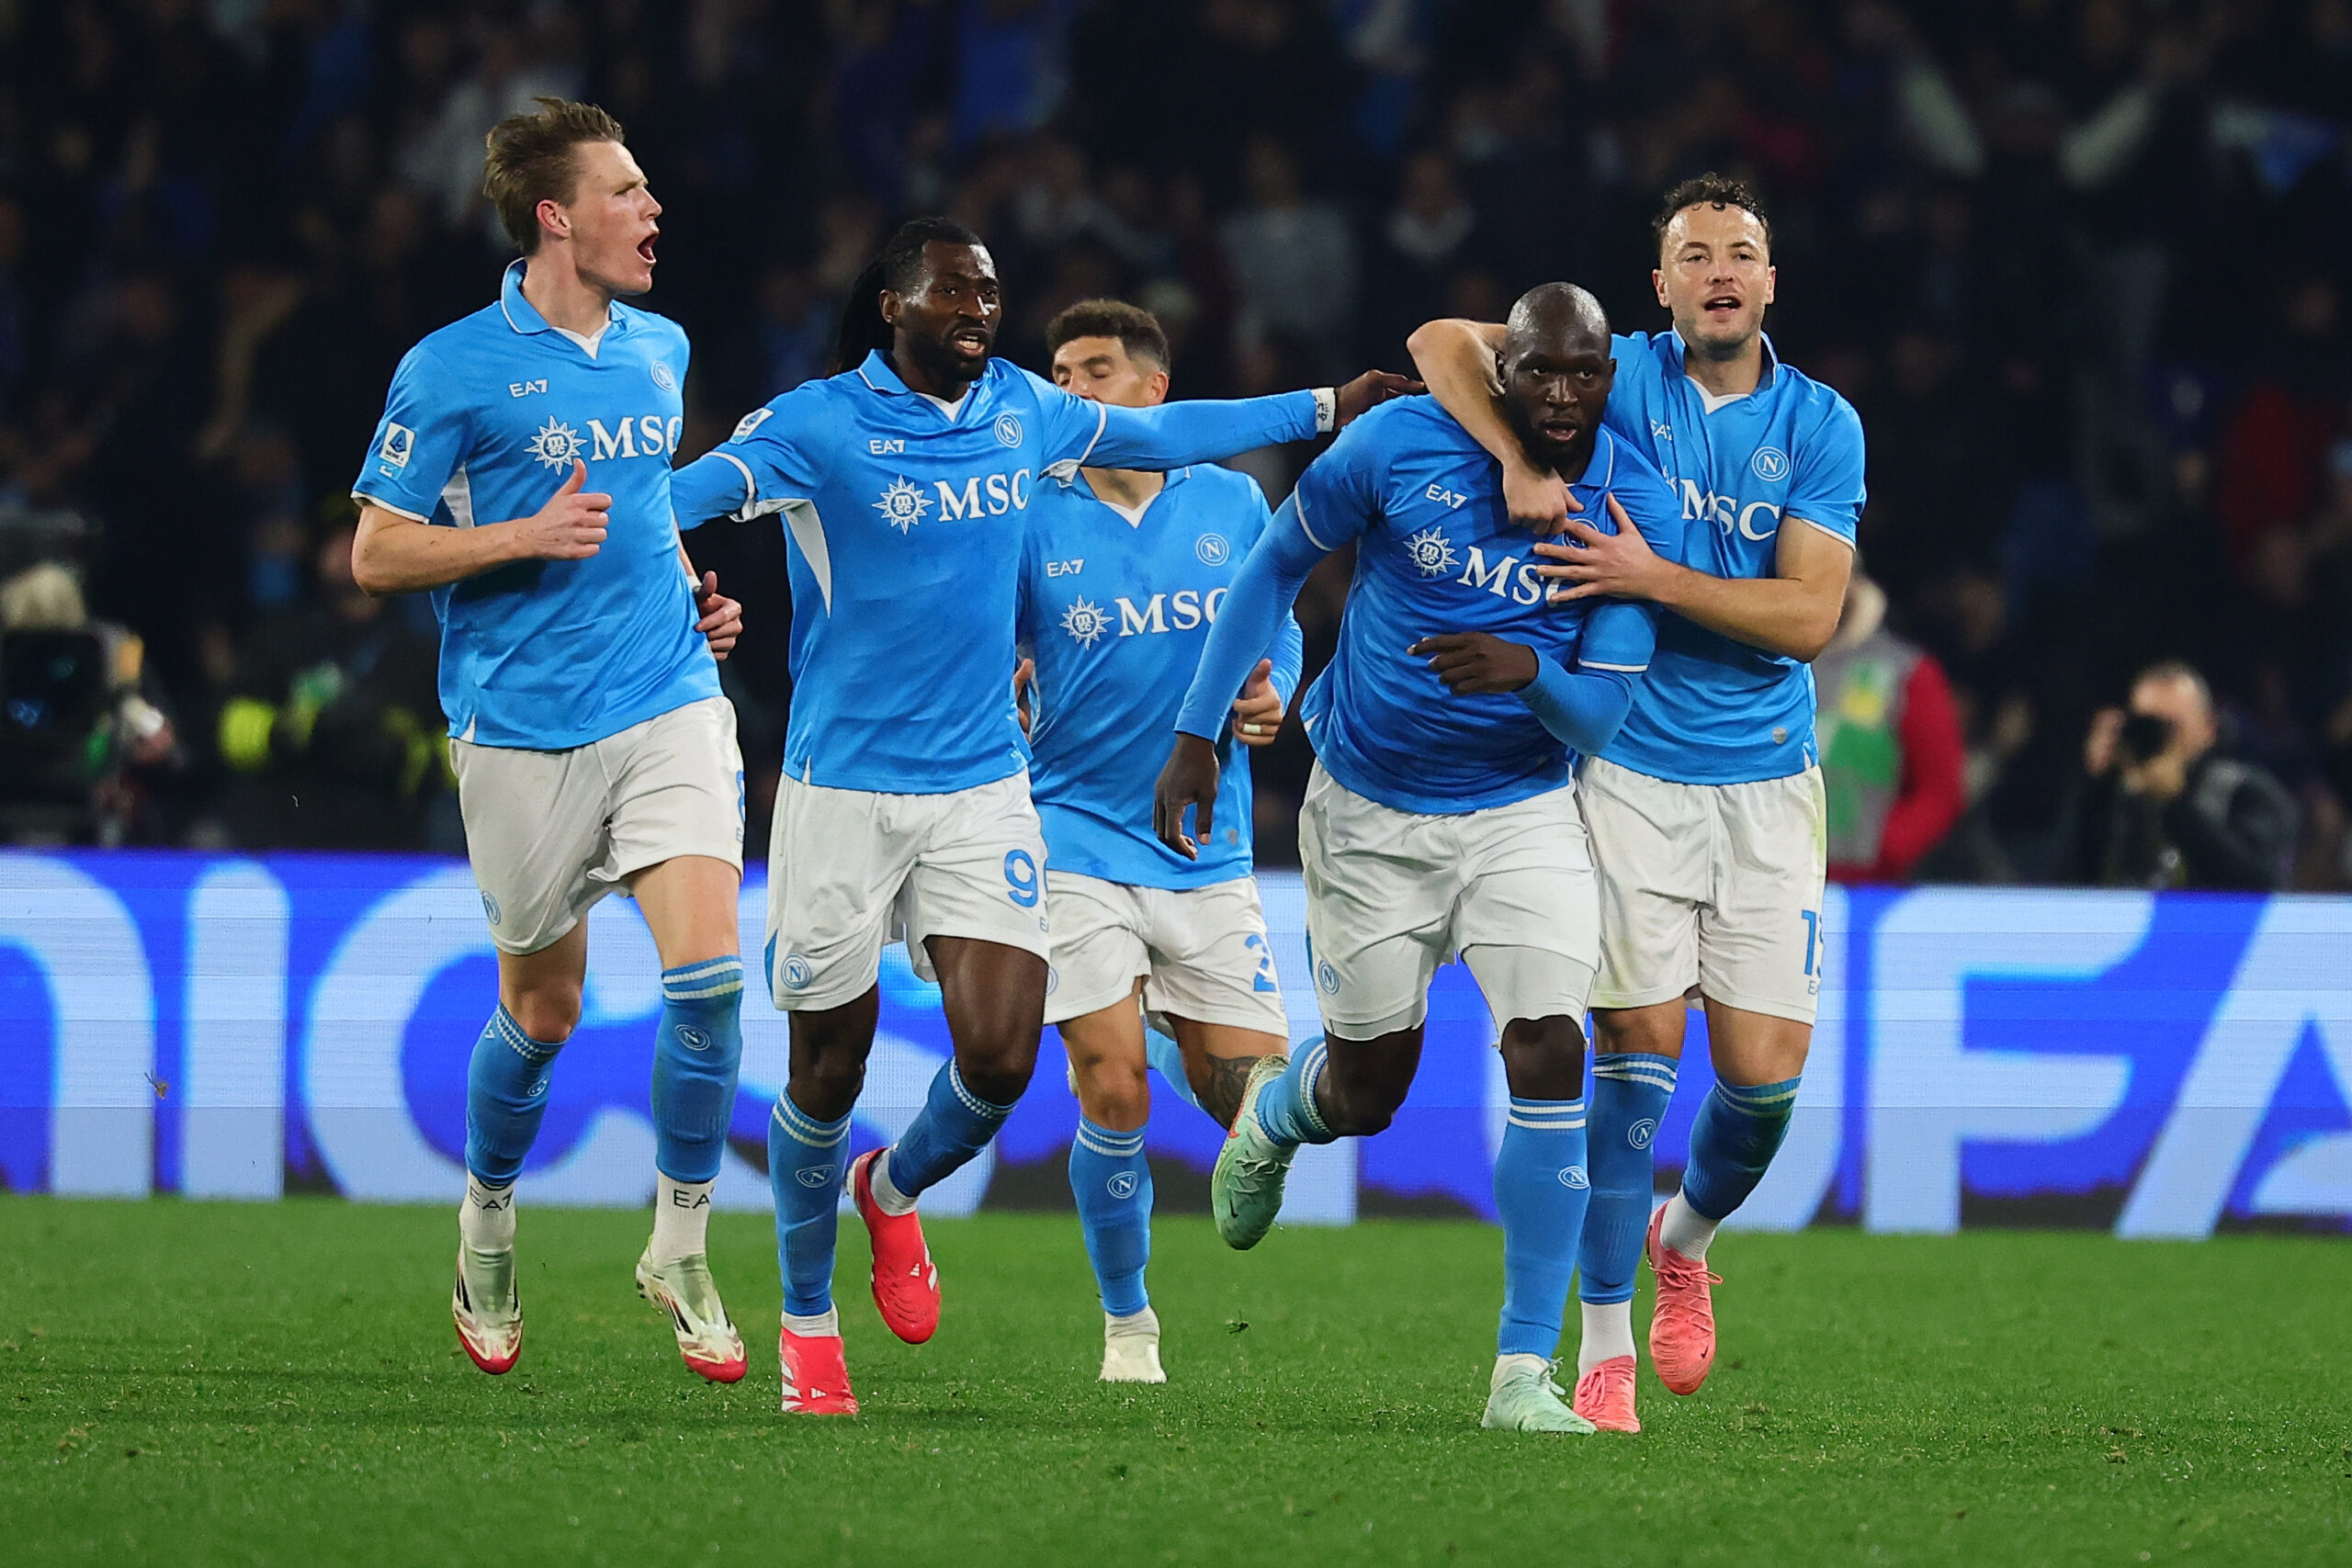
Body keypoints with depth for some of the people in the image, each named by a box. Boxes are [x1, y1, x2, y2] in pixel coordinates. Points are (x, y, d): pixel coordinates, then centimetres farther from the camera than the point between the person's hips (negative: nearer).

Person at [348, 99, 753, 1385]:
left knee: (707, 971, -14)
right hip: (524, 733, -4)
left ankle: (680, 1248, 0)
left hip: (671, 707, 4)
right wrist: (527, 536, -16)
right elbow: (376, 555, -4)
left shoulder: (658, 350, 12)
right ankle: (487, 1231, 32)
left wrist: (695, 596, 12)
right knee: (541, 1014, 6)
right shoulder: (453, 370, -6)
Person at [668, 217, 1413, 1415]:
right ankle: (806, 1319, 24)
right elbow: (681, 493, -21)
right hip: (843, 792, -4)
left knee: (1001, 1056, -9)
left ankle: (896, 1188, 25)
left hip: (983, 788, 4)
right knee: (829, 1069, 3)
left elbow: (1162, 433, 24)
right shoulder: (819, 426, -9)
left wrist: (1324, 408, 32)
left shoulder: (1020, 410, 8)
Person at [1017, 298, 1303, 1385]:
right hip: (1079, 837, -2)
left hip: (1208, 849, 2)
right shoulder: (1034, 521, -2)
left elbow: (1278, 630, 16)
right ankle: (1127, 1326, 7)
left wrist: (1273, 694, -4)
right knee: (1115, 1095, -12)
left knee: (1253, 1102, -2)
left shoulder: (1232, 504, 5)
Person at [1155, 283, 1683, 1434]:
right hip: (1369, 813, 0)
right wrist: (1197, 733, -3)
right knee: (1368, 1091, 7)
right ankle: (1271, 1112, 48)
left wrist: (1530, 673, -35)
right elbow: (1277, 564, -1)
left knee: (1549, 1055, -18)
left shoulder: (1636, 511, -13)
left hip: (1521, 812, 0)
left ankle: (1523, 1372, -10)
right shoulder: (1402, 446, -16)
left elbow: (1595, 722, -12)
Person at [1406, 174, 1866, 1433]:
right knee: (1638, 1049, -11)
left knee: (1764, 1073, -3)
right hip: (1631, 771, -2)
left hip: (1766, 779, 2)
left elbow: (1808, 616, -6)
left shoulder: (1820, 425, 2)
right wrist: (1517, 456, -20)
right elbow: (1443, 342, -5)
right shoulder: (1616, 377, 1)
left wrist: (1653, 580, -16)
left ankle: (1687, 1237, 30)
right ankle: (1603, 1350, -1)